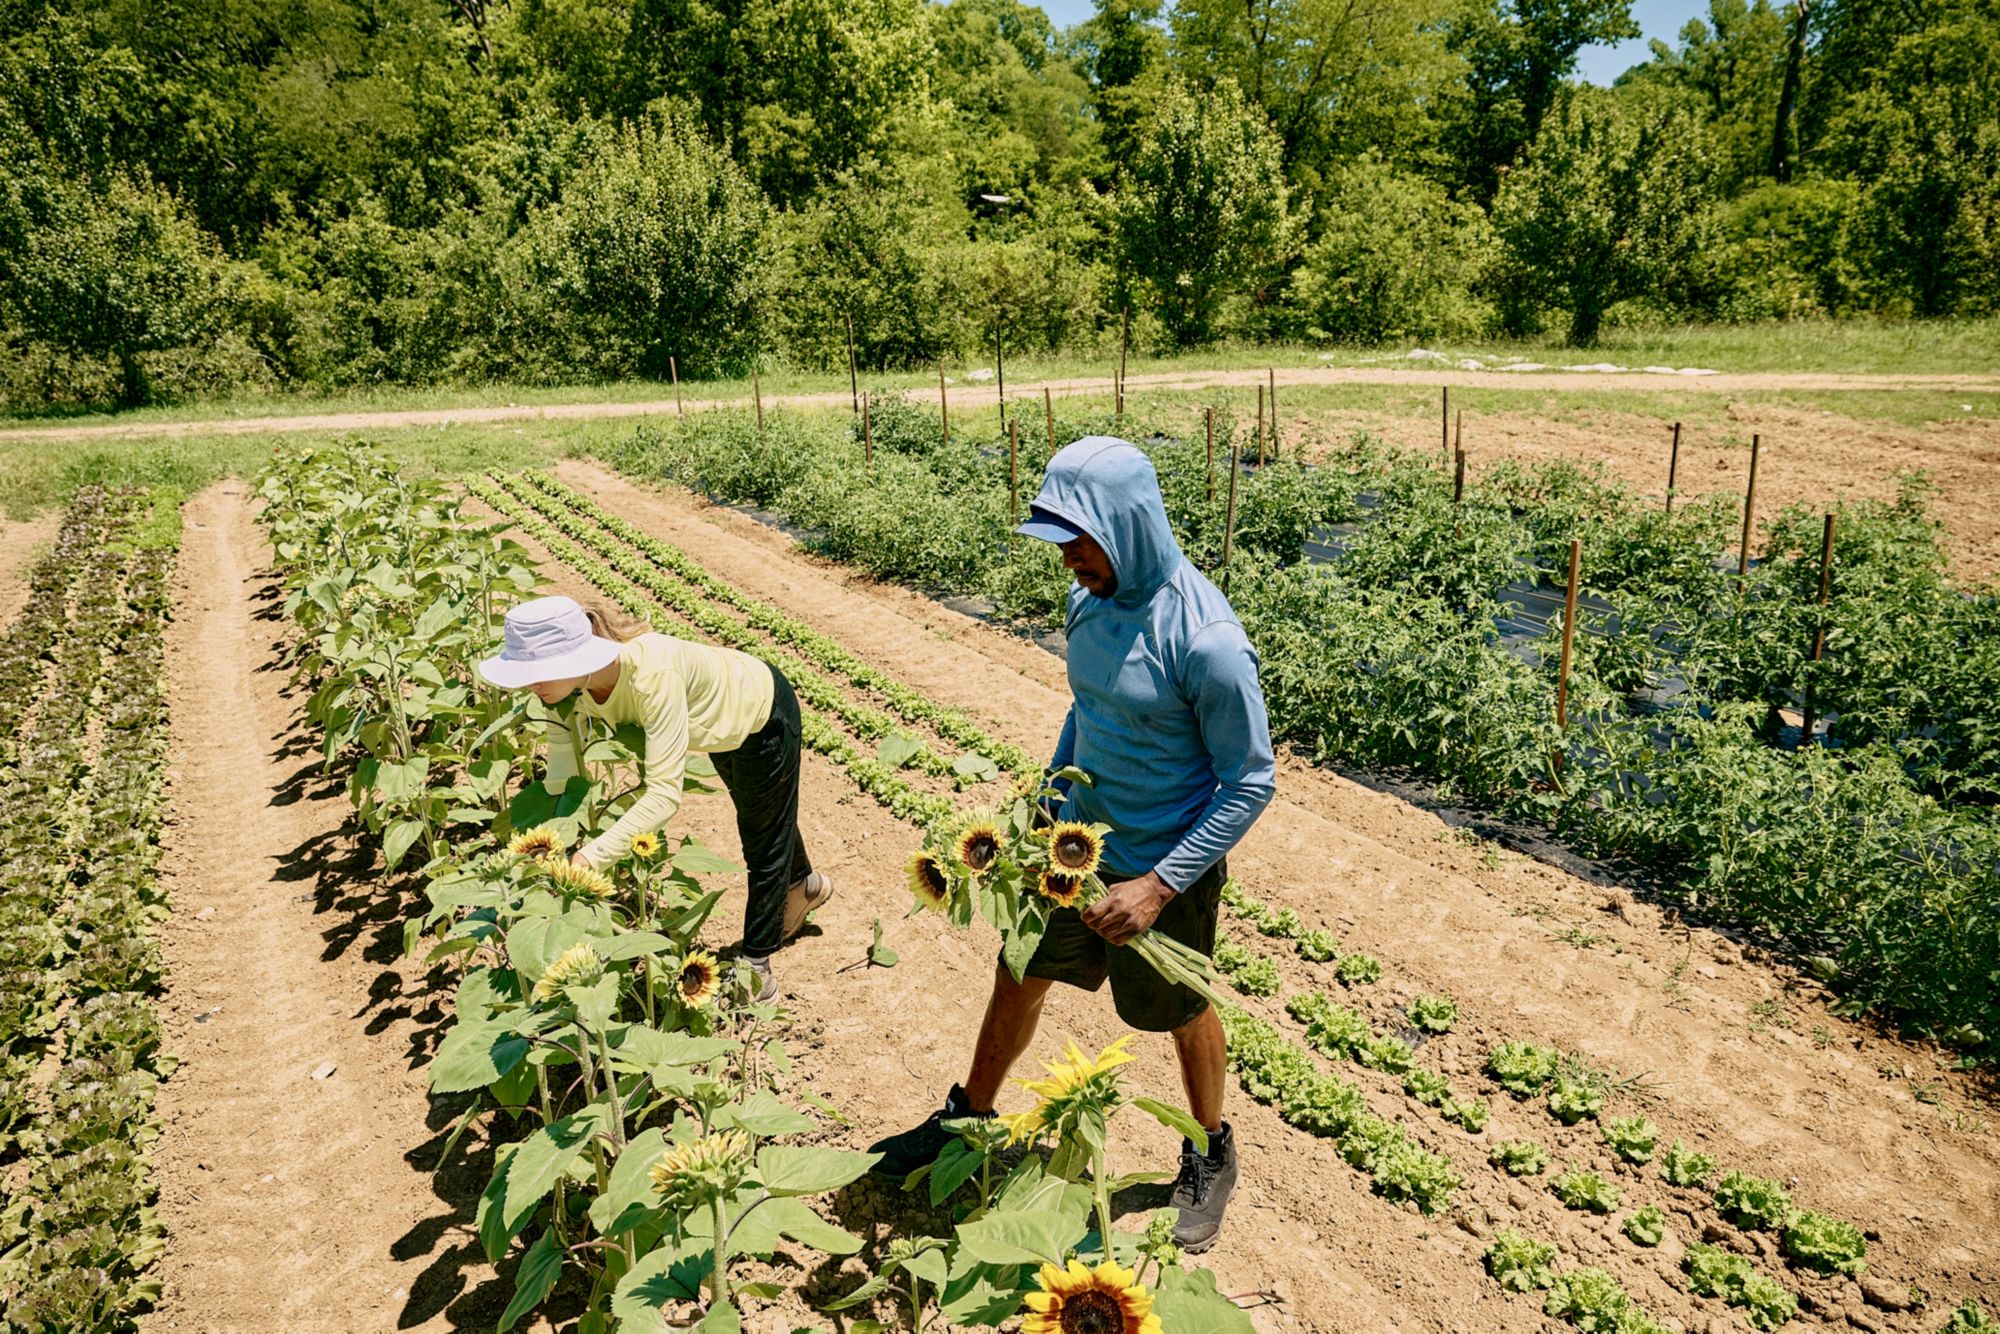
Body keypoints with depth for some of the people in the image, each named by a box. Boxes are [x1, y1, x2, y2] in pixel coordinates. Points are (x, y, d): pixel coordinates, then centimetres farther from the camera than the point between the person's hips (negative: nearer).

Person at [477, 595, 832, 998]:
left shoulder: (652, 675, -47)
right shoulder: (571, 679, -26)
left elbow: (664, 792, -47)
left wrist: (591, 856, -51)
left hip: (763, 712, -7)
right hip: (724, 721, 7)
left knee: (765, 841, 12)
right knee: (757, 817, 30)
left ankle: (756, 969, 29)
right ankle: (806, 885, 59)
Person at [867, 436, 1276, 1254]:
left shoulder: (1204, 639, -28)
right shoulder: (1090, 599, -6)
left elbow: (1251, 783, -20)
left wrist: (1159, 886, -23)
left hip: (1166, 868, -6)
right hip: (1075, 847, 6)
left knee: (1182, 1012, 16)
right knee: (1018, 978, 18)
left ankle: (1211, 1154, 44)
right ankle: (969, 1117, 43)